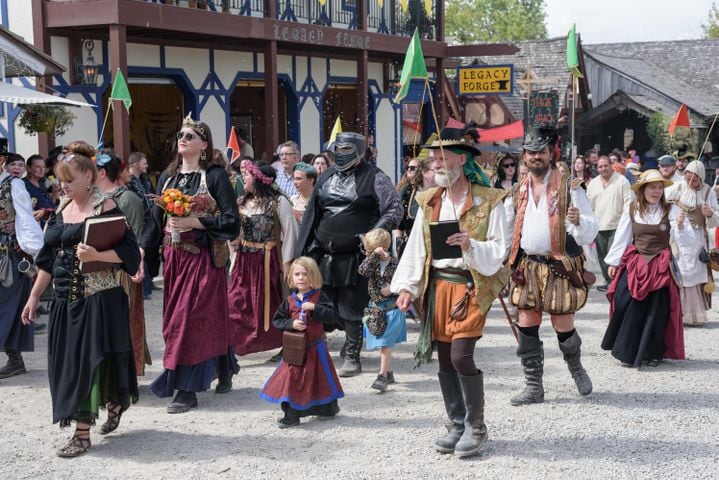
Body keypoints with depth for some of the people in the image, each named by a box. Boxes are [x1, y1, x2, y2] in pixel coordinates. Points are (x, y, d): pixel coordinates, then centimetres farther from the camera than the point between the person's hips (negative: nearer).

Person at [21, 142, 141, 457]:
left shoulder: (105, 207, -9)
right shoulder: (62, 209, 11)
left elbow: (129, 252, -12)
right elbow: (48, 259, 15)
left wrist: (96, 255, -26)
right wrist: (34, 297, 13)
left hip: (99, 299, -7)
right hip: (66, 299, 7)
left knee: (89, 360, -5)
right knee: (67, 361, 10)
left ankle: (82, 434, 3)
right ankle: (114, 404, 29)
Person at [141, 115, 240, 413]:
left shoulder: (215, 175, -5)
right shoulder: (168, 177, 12)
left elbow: (231, 221, -10)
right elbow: (155, 220, 11)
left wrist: (192, 222, -18)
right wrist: (141, 254, 1)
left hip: (203, 257, -6)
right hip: (173, 257, 6)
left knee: (192, 318, -7)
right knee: (176, 318, 8)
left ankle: (187, 389, -1)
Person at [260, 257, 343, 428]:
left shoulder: (319, 297, -5)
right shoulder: (290, 301, 3)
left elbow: (331, 313, -14)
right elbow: (277, 320, 3)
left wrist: (315, 308, -27)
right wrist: (291, 324, -14)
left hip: (315, 347, -2)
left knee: (321, 376, 9)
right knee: (291, 377, -1)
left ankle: (329, 407, 29)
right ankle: (291, 414, 6)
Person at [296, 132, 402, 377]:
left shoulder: (373, 178, -4)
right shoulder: (326, 177, 13)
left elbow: (394, 209, -4)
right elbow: (312, 215, 16)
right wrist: (304, 252, 11)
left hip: (355, 256, -6)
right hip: (325, 255, 6)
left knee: (350, 309, 0)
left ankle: (352, 357, 13)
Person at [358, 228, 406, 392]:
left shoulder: (395, 264, -10)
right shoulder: (372, 262, 2)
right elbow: (363, 270, -19)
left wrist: (393, 288, -19)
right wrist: (374, 255, -24)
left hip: (392, 308, -5)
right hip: (376, 308, 5)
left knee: (385, 344, -9)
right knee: (384, 344, 14)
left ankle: (382, 376, -6)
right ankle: (388, 373, 27)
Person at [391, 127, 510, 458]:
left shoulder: (489, 200, -6)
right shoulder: (429, 201, 9)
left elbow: (499, 250, -8)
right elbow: (416, 247, 9)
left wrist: (471, 246, -25)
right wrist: (407, 286, 0)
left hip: (472, 287, -5)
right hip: (437, 285, 5)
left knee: (461, 355, -13)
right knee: (444, 358, 8)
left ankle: (476, 426, 4)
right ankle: (457, 425, 22)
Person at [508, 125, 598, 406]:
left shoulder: (568, 188, -4)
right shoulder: (520, 191, 11)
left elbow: (590, 232, -8)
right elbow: (513, 229, 22)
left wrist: (578, 221, -28)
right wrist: (513, 262, 13)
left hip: (559, 267, -4)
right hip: (528, 266, 4)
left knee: (563, 327, 0)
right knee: (526, 327, 2)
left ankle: (576, 367, 30)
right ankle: (534, 386, 11)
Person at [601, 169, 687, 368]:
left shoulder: (671, 210, -3)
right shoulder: (632, 210, 1)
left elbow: (686, 240, -8)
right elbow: (621, 238, 9)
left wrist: (680, 226, -27)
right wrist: (613, 262, 9)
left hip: (660, 268, -1)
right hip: (634, 265, 1)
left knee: (656, 312, 1)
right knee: (629, 308, -8)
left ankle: (654, 353, 19)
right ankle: (627, 352, 8)